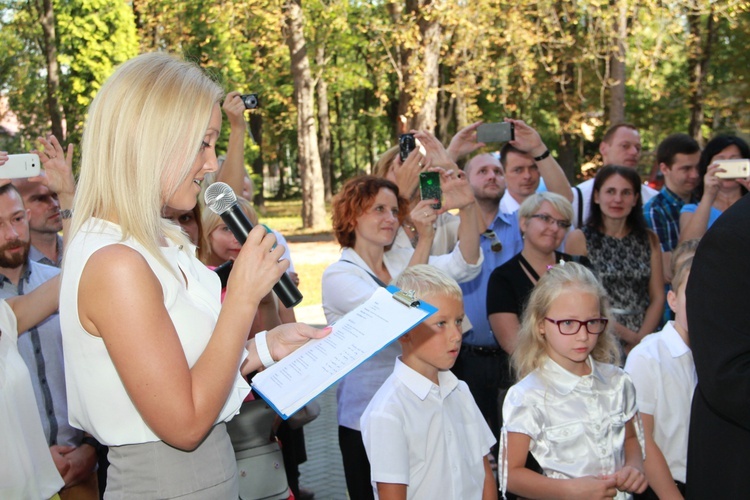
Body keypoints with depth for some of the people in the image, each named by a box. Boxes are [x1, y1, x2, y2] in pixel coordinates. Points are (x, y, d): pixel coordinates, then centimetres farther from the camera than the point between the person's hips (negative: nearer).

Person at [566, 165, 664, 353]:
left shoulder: (649, 239, 13)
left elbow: (658, 297, 10)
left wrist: (640, 339, -5)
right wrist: (626, 334, -7)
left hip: (644, 342, 2)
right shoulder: (579, 239, 2)